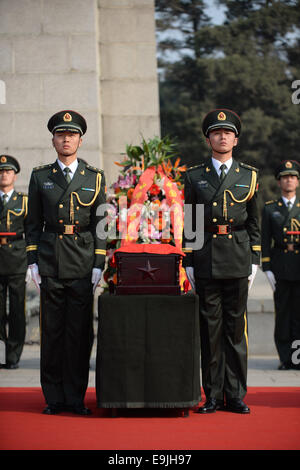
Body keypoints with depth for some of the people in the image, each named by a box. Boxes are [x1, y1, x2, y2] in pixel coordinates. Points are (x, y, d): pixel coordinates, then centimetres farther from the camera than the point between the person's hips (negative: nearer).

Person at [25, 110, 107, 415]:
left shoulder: (95, 178, 7)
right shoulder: (40, 177, 8)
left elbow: (100, 224, 5)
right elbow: (33, 223, 9)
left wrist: (99, 264, -2)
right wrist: (33, 262, 1)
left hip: (83, 264, 0)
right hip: (50, 263, 0)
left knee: (80, 332, 1)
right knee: (52, 330, 2)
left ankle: (76, 398, 9)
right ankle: (54, 398, 11)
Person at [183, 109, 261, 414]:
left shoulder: (248, 176, 8)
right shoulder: (195, 177, 7)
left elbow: (253, 223, 9)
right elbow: (189, 225, 8)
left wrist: (254, 261, 3)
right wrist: (188, 263, 2)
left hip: (238, 260, 0)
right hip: (206, 260, 0)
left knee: (236, 326, 2)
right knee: (209, 327, 2)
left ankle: (235, 395, 9)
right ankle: (213, 396, 8)